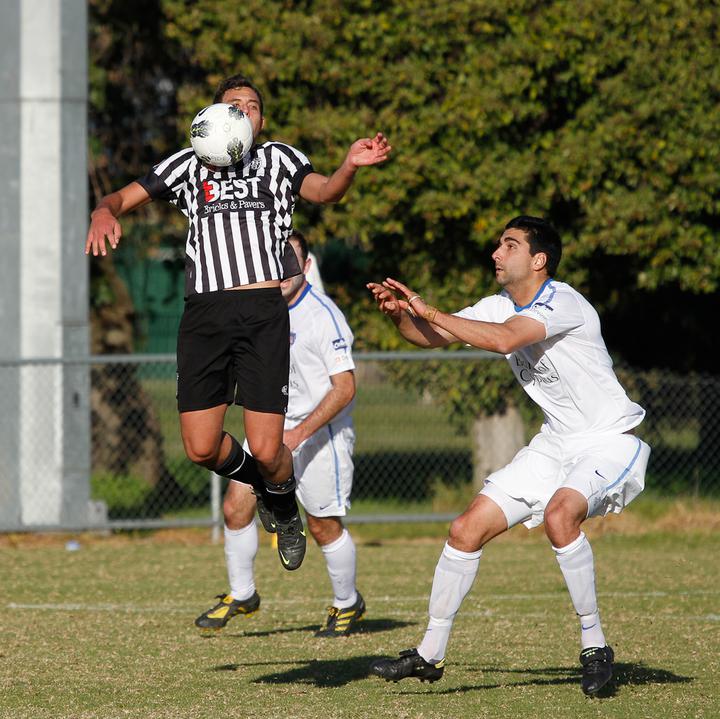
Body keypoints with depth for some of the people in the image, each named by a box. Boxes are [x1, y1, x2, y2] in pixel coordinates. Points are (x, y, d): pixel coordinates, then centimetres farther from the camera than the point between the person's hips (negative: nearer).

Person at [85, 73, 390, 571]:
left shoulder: (278, 158, 13)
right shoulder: (188, 165, 17)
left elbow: (322, 191, -6)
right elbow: (122, 199, 15)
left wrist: (350, 167, -29)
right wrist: (104, 213, -10)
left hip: (263, 311, -2)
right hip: (205, 313, 2)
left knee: (266, 450, -9)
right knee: (202, 449, -3)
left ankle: (285, 507, 25)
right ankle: (261, 481, 30)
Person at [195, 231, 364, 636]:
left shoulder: (323, 315, -19)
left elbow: (345, 388, -22)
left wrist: (300, 432, -26)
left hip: (322, 432, -7)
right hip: (274, 423, 7)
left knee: (323, 526, -1)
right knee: (236, 506, -3)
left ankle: (348, 604, 21)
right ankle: (242, 595, 13)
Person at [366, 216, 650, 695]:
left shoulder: (561, 302, -22)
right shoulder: (501, 306, 4)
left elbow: (504, 339, -38)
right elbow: (433, 337, 7)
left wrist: (429, 311, -32)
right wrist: (399, 314, -16)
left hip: (610, 441, -9)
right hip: (556, 443, 9)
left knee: (559, 515, -36)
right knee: (467, 530, 1)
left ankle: (595, 647, -22)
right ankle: (430, 655, 13)